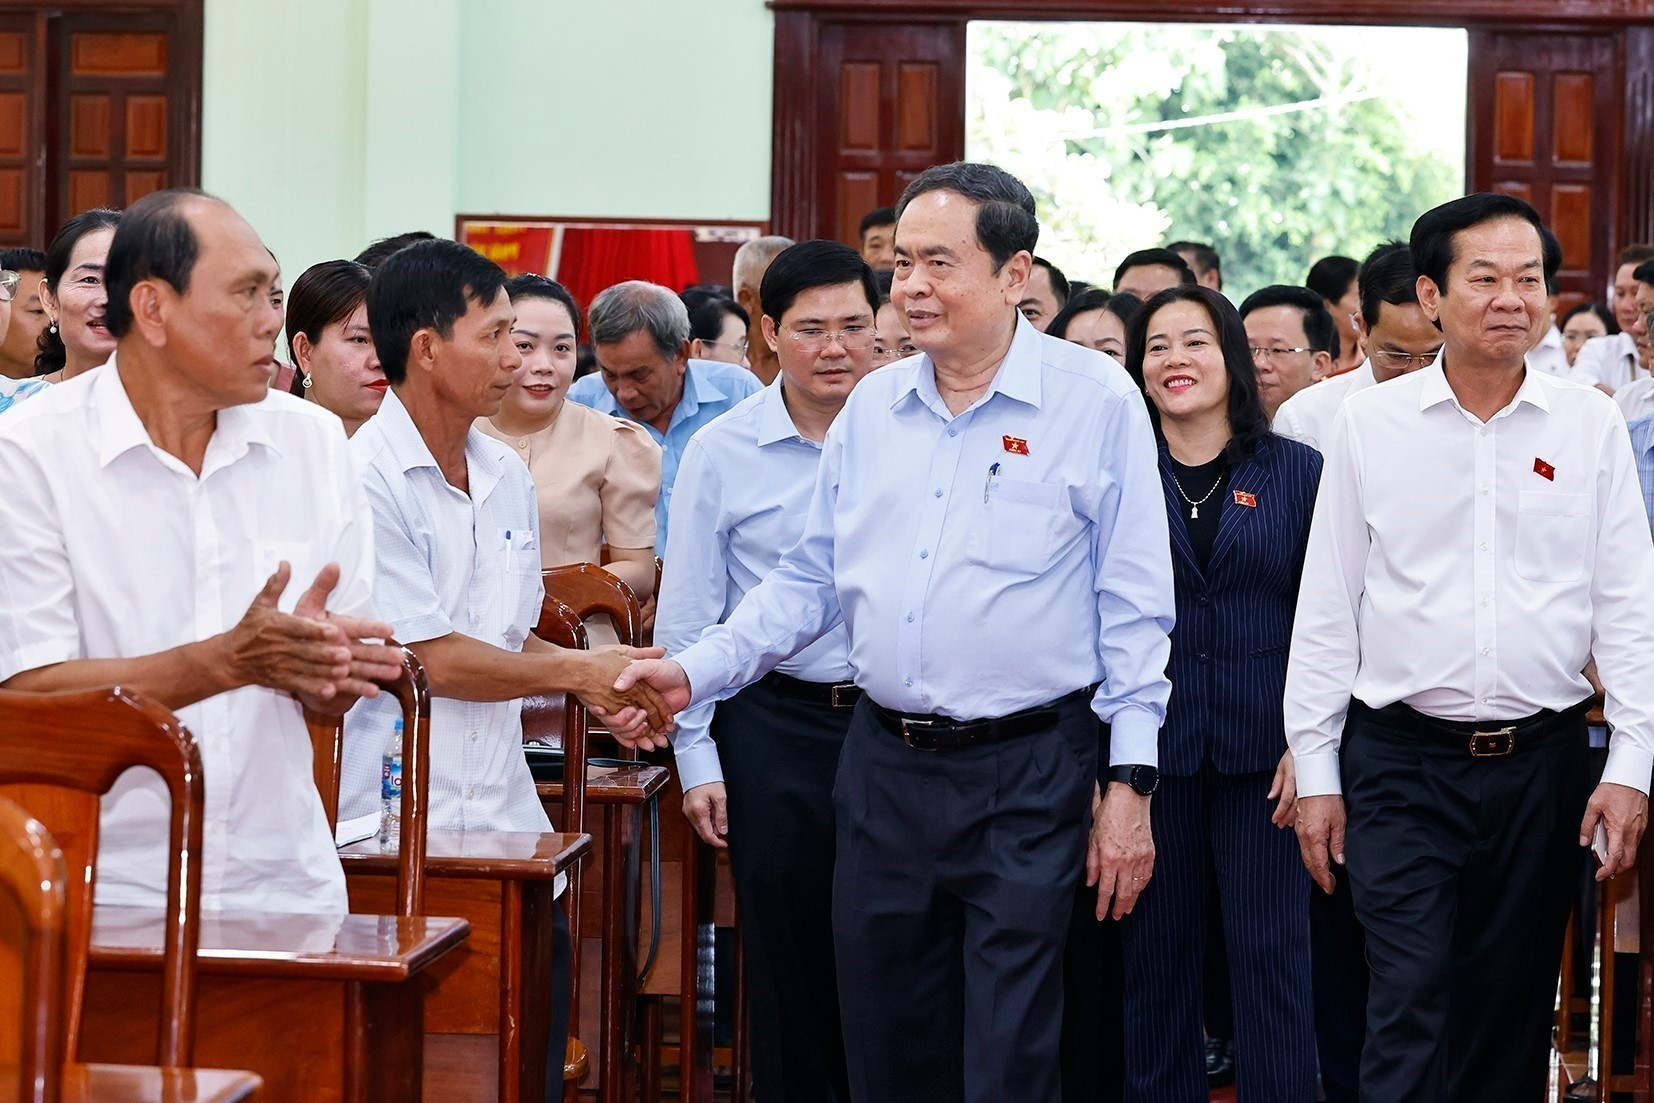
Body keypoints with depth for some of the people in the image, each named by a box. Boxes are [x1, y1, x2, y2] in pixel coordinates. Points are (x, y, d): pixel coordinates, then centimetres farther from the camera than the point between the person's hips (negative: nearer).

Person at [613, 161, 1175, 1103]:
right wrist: (695, 673, 3)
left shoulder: (1097, 400, -5)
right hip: (884, 767, 5)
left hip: (1026, 776, -5)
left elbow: (1134, 609, -5)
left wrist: (1129, 784, -9)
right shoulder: (873, 406, 10)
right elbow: (810, 581, 16)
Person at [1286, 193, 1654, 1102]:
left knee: (1514, 1017, 9)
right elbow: (1325, 610, 4)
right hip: (1403, 762, -2)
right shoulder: (1368, 423, 1)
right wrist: (1315, 770, 2)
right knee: (1410, 1009, -9)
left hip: (1542, 762, 2)